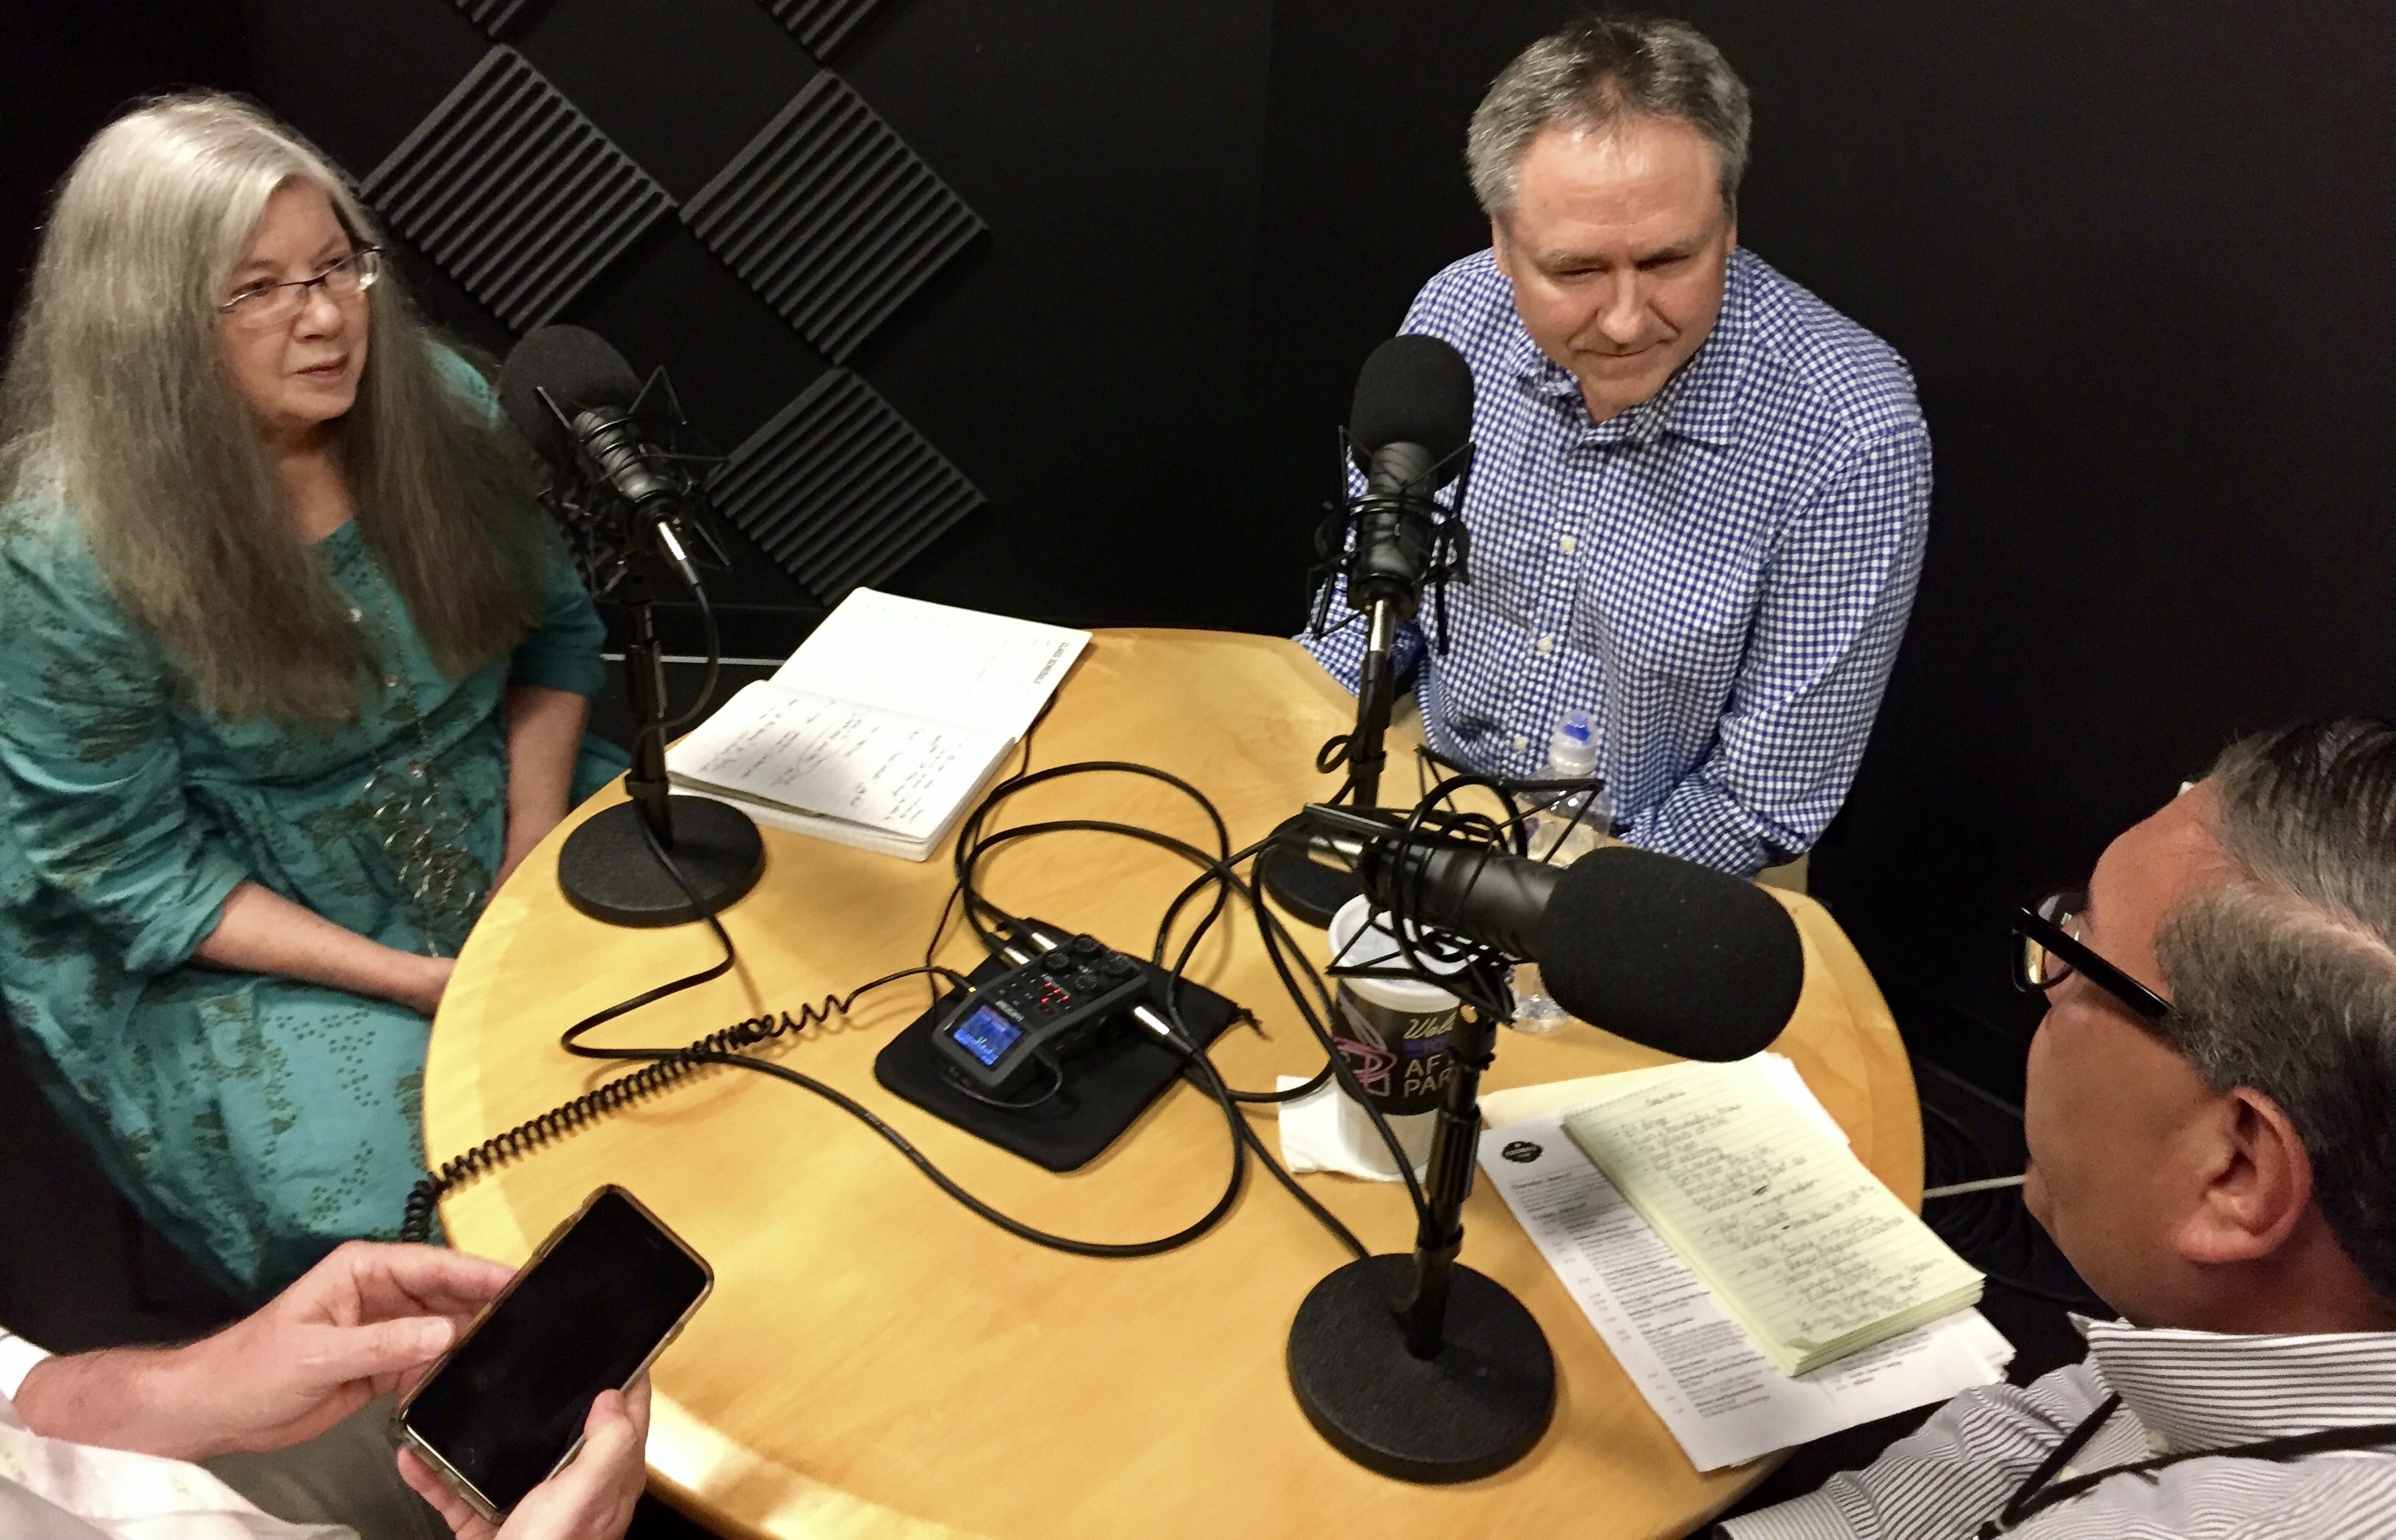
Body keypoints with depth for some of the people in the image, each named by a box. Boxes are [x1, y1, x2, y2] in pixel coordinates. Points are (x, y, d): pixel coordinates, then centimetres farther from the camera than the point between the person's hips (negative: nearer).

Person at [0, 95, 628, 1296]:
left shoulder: (436, 405, -8)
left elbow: (554, 624, 3)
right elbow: (130, 869, -13)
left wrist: (538, 856, -11)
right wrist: (409, 978, -21)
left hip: (504, 827, 5)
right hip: (249, 947, -4)